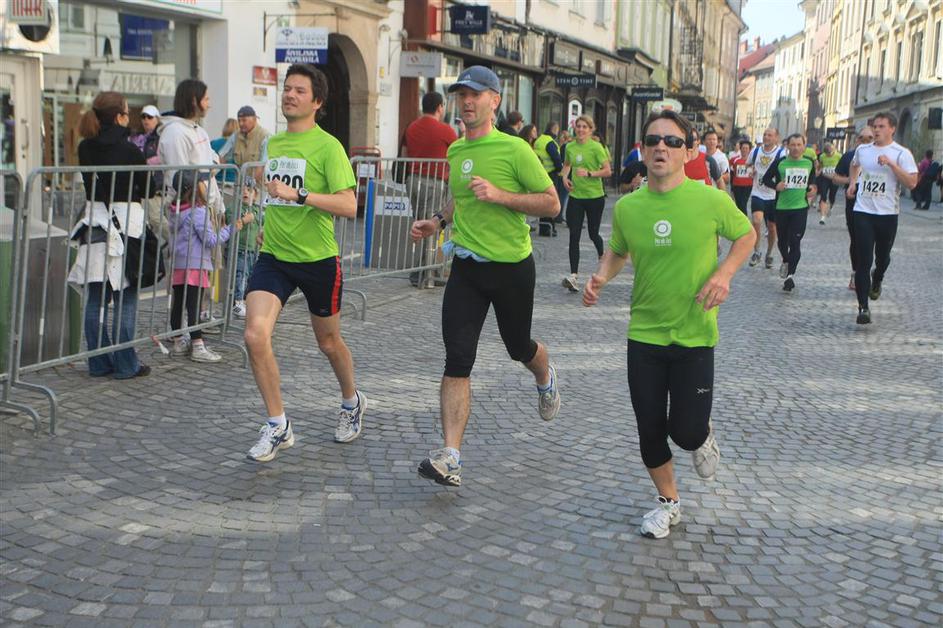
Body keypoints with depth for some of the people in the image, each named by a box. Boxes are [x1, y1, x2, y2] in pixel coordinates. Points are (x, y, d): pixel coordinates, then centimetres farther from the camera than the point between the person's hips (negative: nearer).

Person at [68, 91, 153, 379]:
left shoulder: (86, 148, 4)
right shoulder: (129, 150, -12)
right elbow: (148, 189, -4)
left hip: (94, 224, 5)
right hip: (125, 224, -5)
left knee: (96, 299, 9)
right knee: (125, 300, 1)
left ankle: (99, 363, 14)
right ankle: (125, 364, 5)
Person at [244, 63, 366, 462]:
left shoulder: (327, 146, -11)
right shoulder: (272, 143, 9)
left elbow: (348, 206, -23)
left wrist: (297, 195, -30)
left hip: (318, 259, -4)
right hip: (273, 256, 4)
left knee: (328, 342, 13)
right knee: (255, 335, -16)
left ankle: (352, 402, 43)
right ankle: (277, 426, -2)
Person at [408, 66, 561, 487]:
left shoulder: (514, 149, -12)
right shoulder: (455, 151, 7)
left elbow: (551, 203, -11)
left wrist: (499, 195, -22)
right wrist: (439, 222, 8)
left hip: (512, 266, -4)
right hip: (467, 267, 4)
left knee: (519, 348, 17)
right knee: (457, 361, -8)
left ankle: (546, 379, 55)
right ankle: (450, 457, -11)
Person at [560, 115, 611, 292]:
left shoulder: (596, 147, -10)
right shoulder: (570, 147, 4)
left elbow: (608, 171, -11)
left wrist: (589, 173, -22)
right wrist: (565, 176, 6)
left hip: (595, 197, -3)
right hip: (575, 196, 3)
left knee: (593, 233, 11)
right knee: (574, 236, -7)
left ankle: (603, 259, 43)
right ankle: (574, 276, -11)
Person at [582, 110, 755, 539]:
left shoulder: (710, 200, -12)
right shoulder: (627, 207, -4)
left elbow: (746, 235, 5)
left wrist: (724, 274, -11)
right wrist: (602, 277, -5)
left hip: (695, 335, -3)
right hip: (644, 334, 3)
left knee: (686, 431, -2)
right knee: (650, 429, 7)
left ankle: (703, 437, 37)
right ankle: (669, 502, 32)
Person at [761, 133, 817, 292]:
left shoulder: (809, 163, 4)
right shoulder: (780, 163, -4)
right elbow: (766, 178, 4)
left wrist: (812, 189, 2)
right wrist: (775, 185, -15)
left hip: (800, 208, -1)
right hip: (782, 207, 1)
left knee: (795, 242, -11)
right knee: (782, 241, 14)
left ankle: (790, 275, -10)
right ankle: (786, 261, 45)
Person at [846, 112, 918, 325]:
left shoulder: (901, 153, -5)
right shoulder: (862, 150, 8)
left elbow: (912, 183, -16)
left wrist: (891, 163, -22)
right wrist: (852, 183, 18)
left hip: (888, 214, -1)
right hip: (863, 212, 1)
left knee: (882, 257, 16)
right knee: (863, 260, -8)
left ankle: (877, 280, 50)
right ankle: (863, 307, -8)